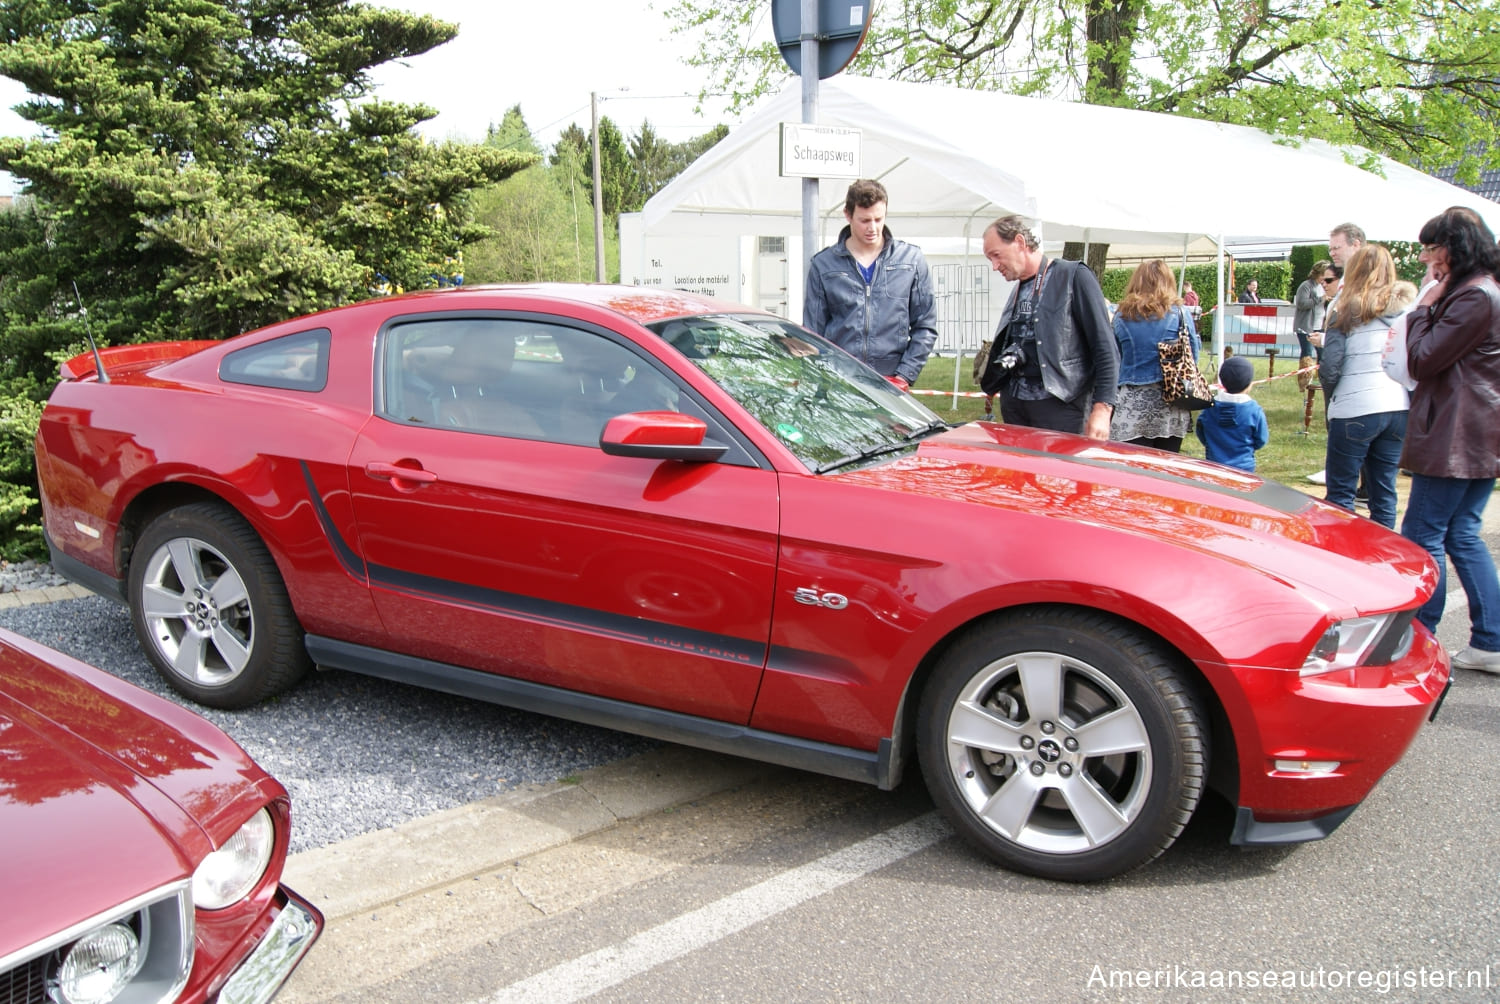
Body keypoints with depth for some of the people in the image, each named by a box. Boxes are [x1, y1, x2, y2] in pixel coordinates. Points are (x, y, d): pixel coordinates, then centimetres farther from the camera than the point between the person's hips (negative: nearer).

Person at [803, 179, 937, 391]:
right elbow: (812, 331, 7)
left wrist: (904, 376, -2)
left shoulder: (911, 259, 8)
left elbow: (925, 326, 8)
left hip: (892, 388, 1)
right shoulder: (823, 264, 6)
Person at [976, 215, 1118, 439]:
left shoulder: (1074, 276, -5)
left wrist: (1102, 408, -17)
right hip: (1014, 403, 7)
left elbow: (1106, 349, -10)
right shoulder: (1017, 290, 18)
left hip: (1060, 403, -7)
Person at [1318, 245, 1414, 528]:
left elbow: (1330, 366, -10)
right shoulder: (1408, 309, 7)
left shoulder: (1350, 311, -5)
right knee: (1384, 489, 12)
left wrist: (1332, 392, 7)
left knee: (1341, 492, 3)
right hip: (1399, 409, 5)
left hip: (1355, 412, -5)